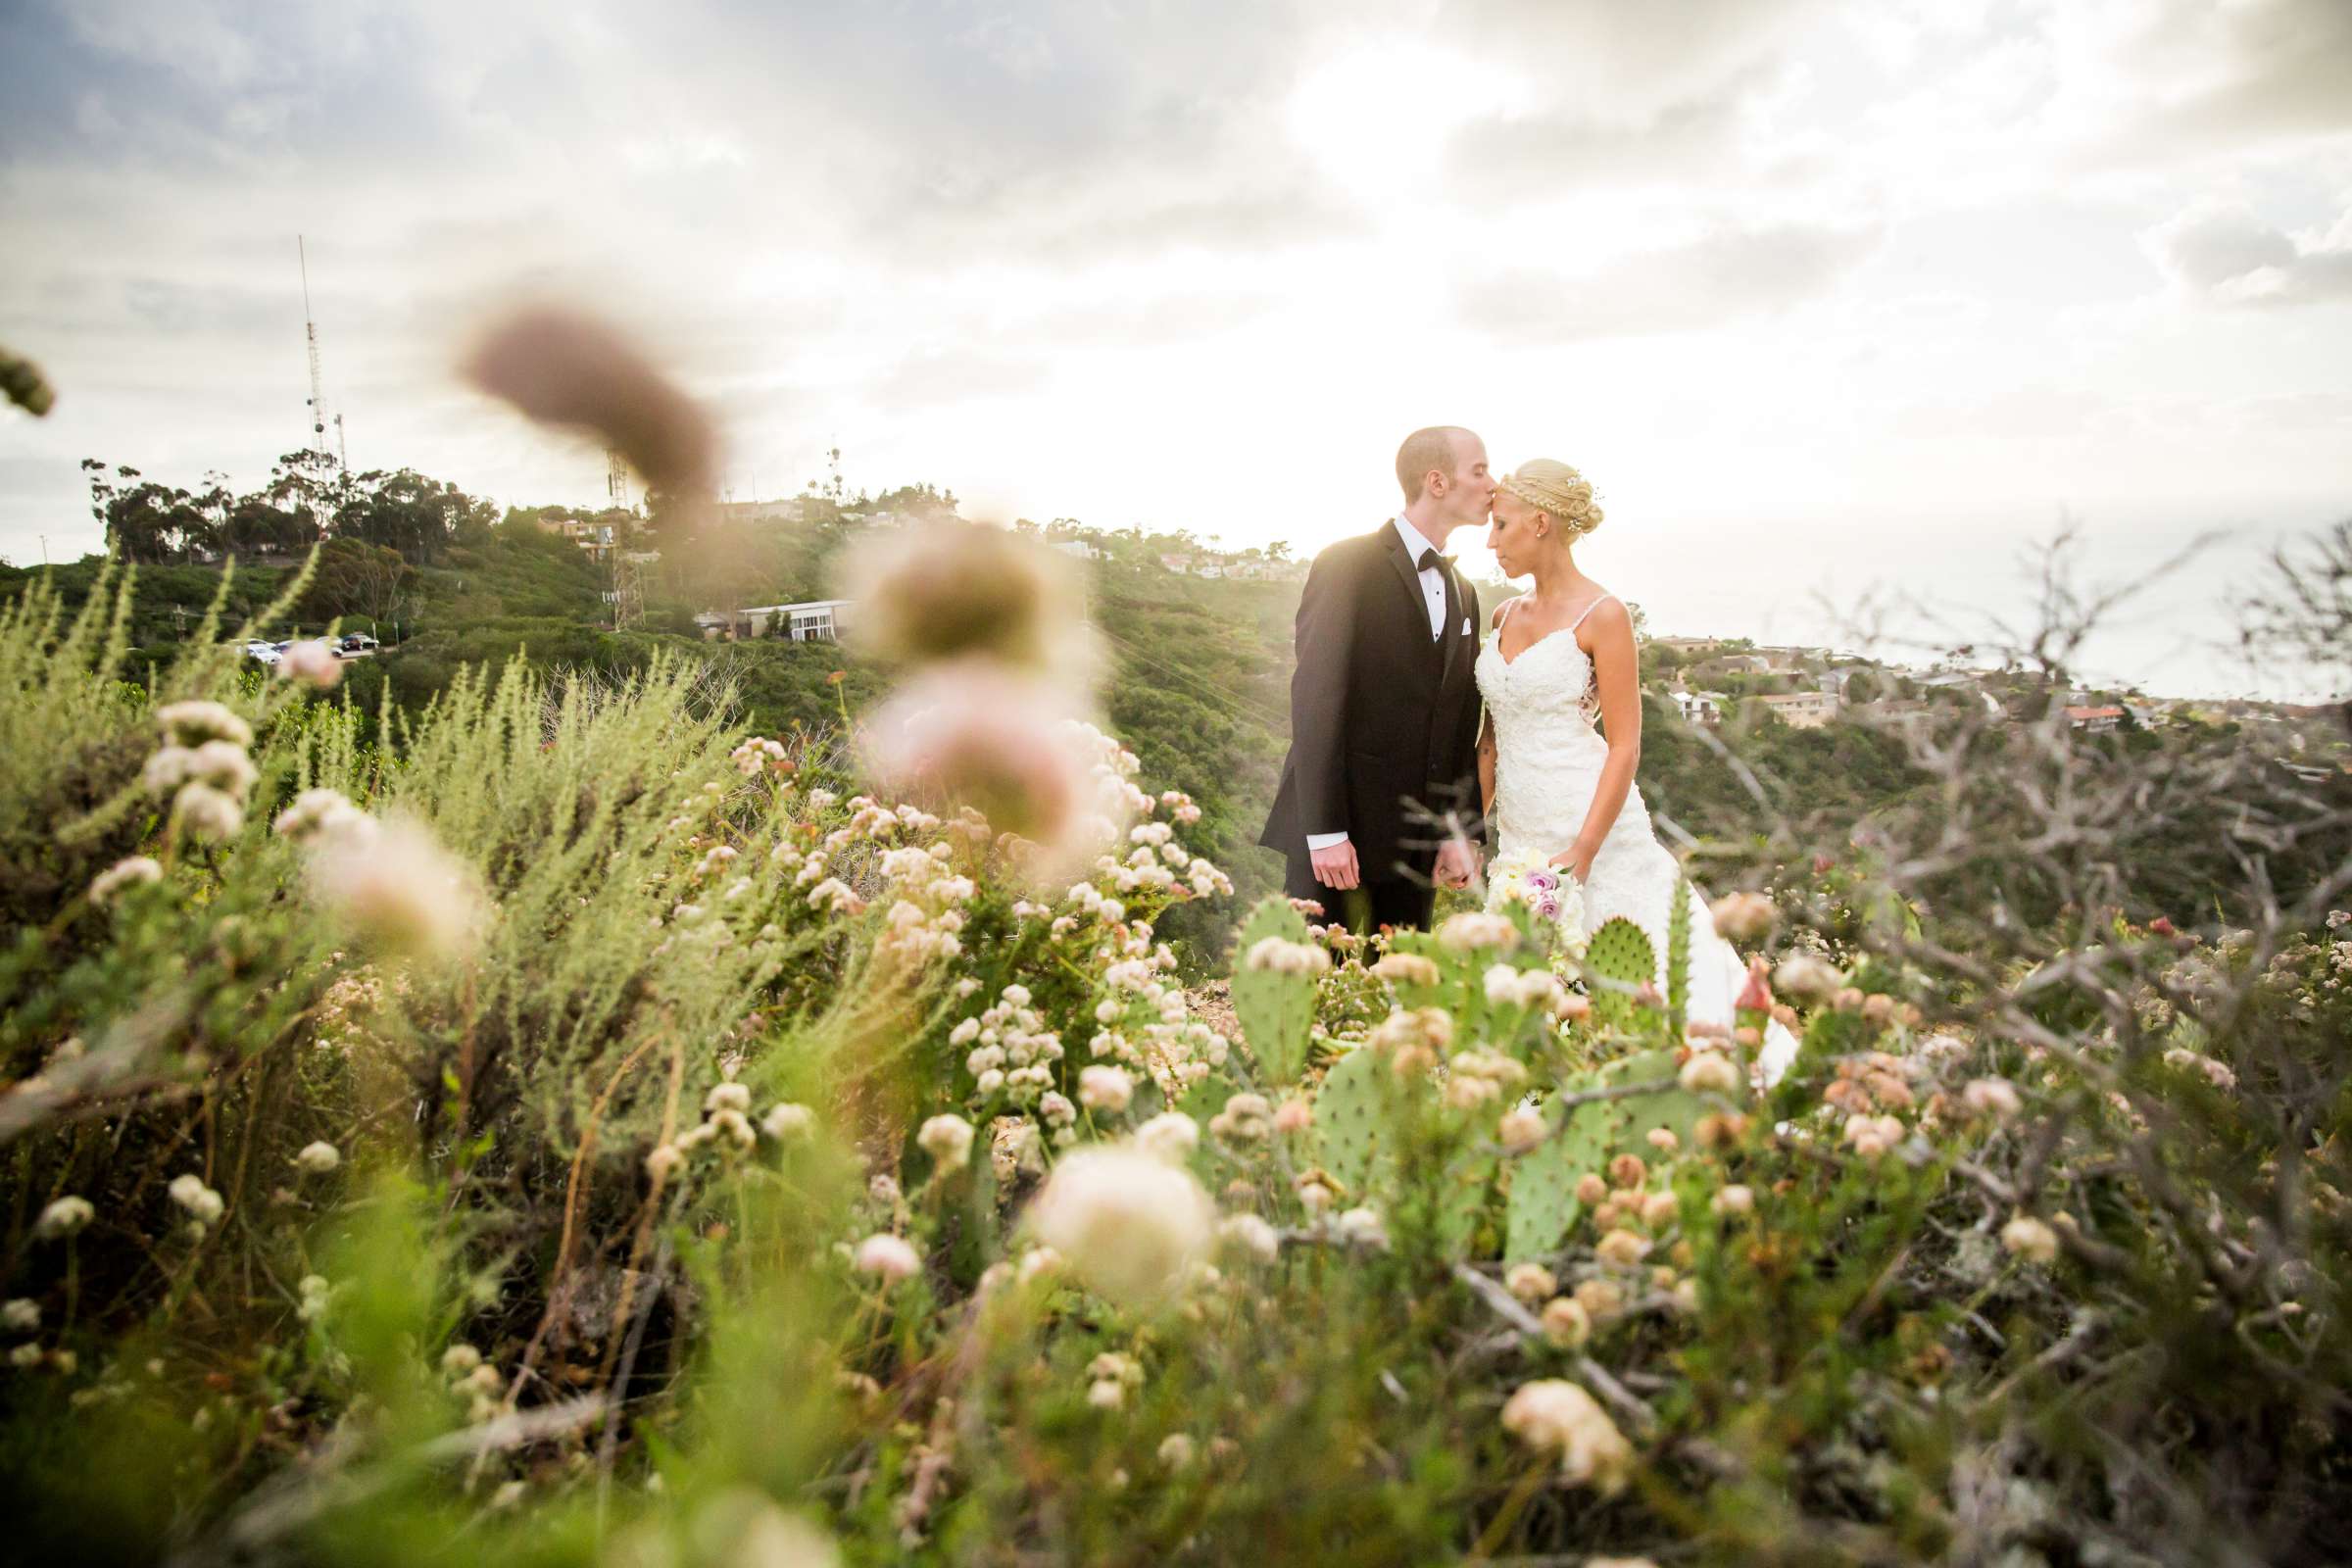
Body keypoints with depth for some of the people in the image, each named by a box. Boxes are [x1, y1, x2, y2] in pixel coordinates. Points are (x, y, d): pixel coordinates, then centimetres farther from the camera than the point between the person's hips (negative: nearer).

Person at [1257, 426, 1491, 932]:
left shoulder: (1462, 594, 16)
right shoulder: (1348, 564, -7)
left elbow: (1462, 722, 15)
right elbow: (1315, 700, -14)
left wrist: (1462, 832, 7)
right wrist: (1323, 830, -19)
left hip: (1419, 838, 6)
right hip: (1337, 826, -6)